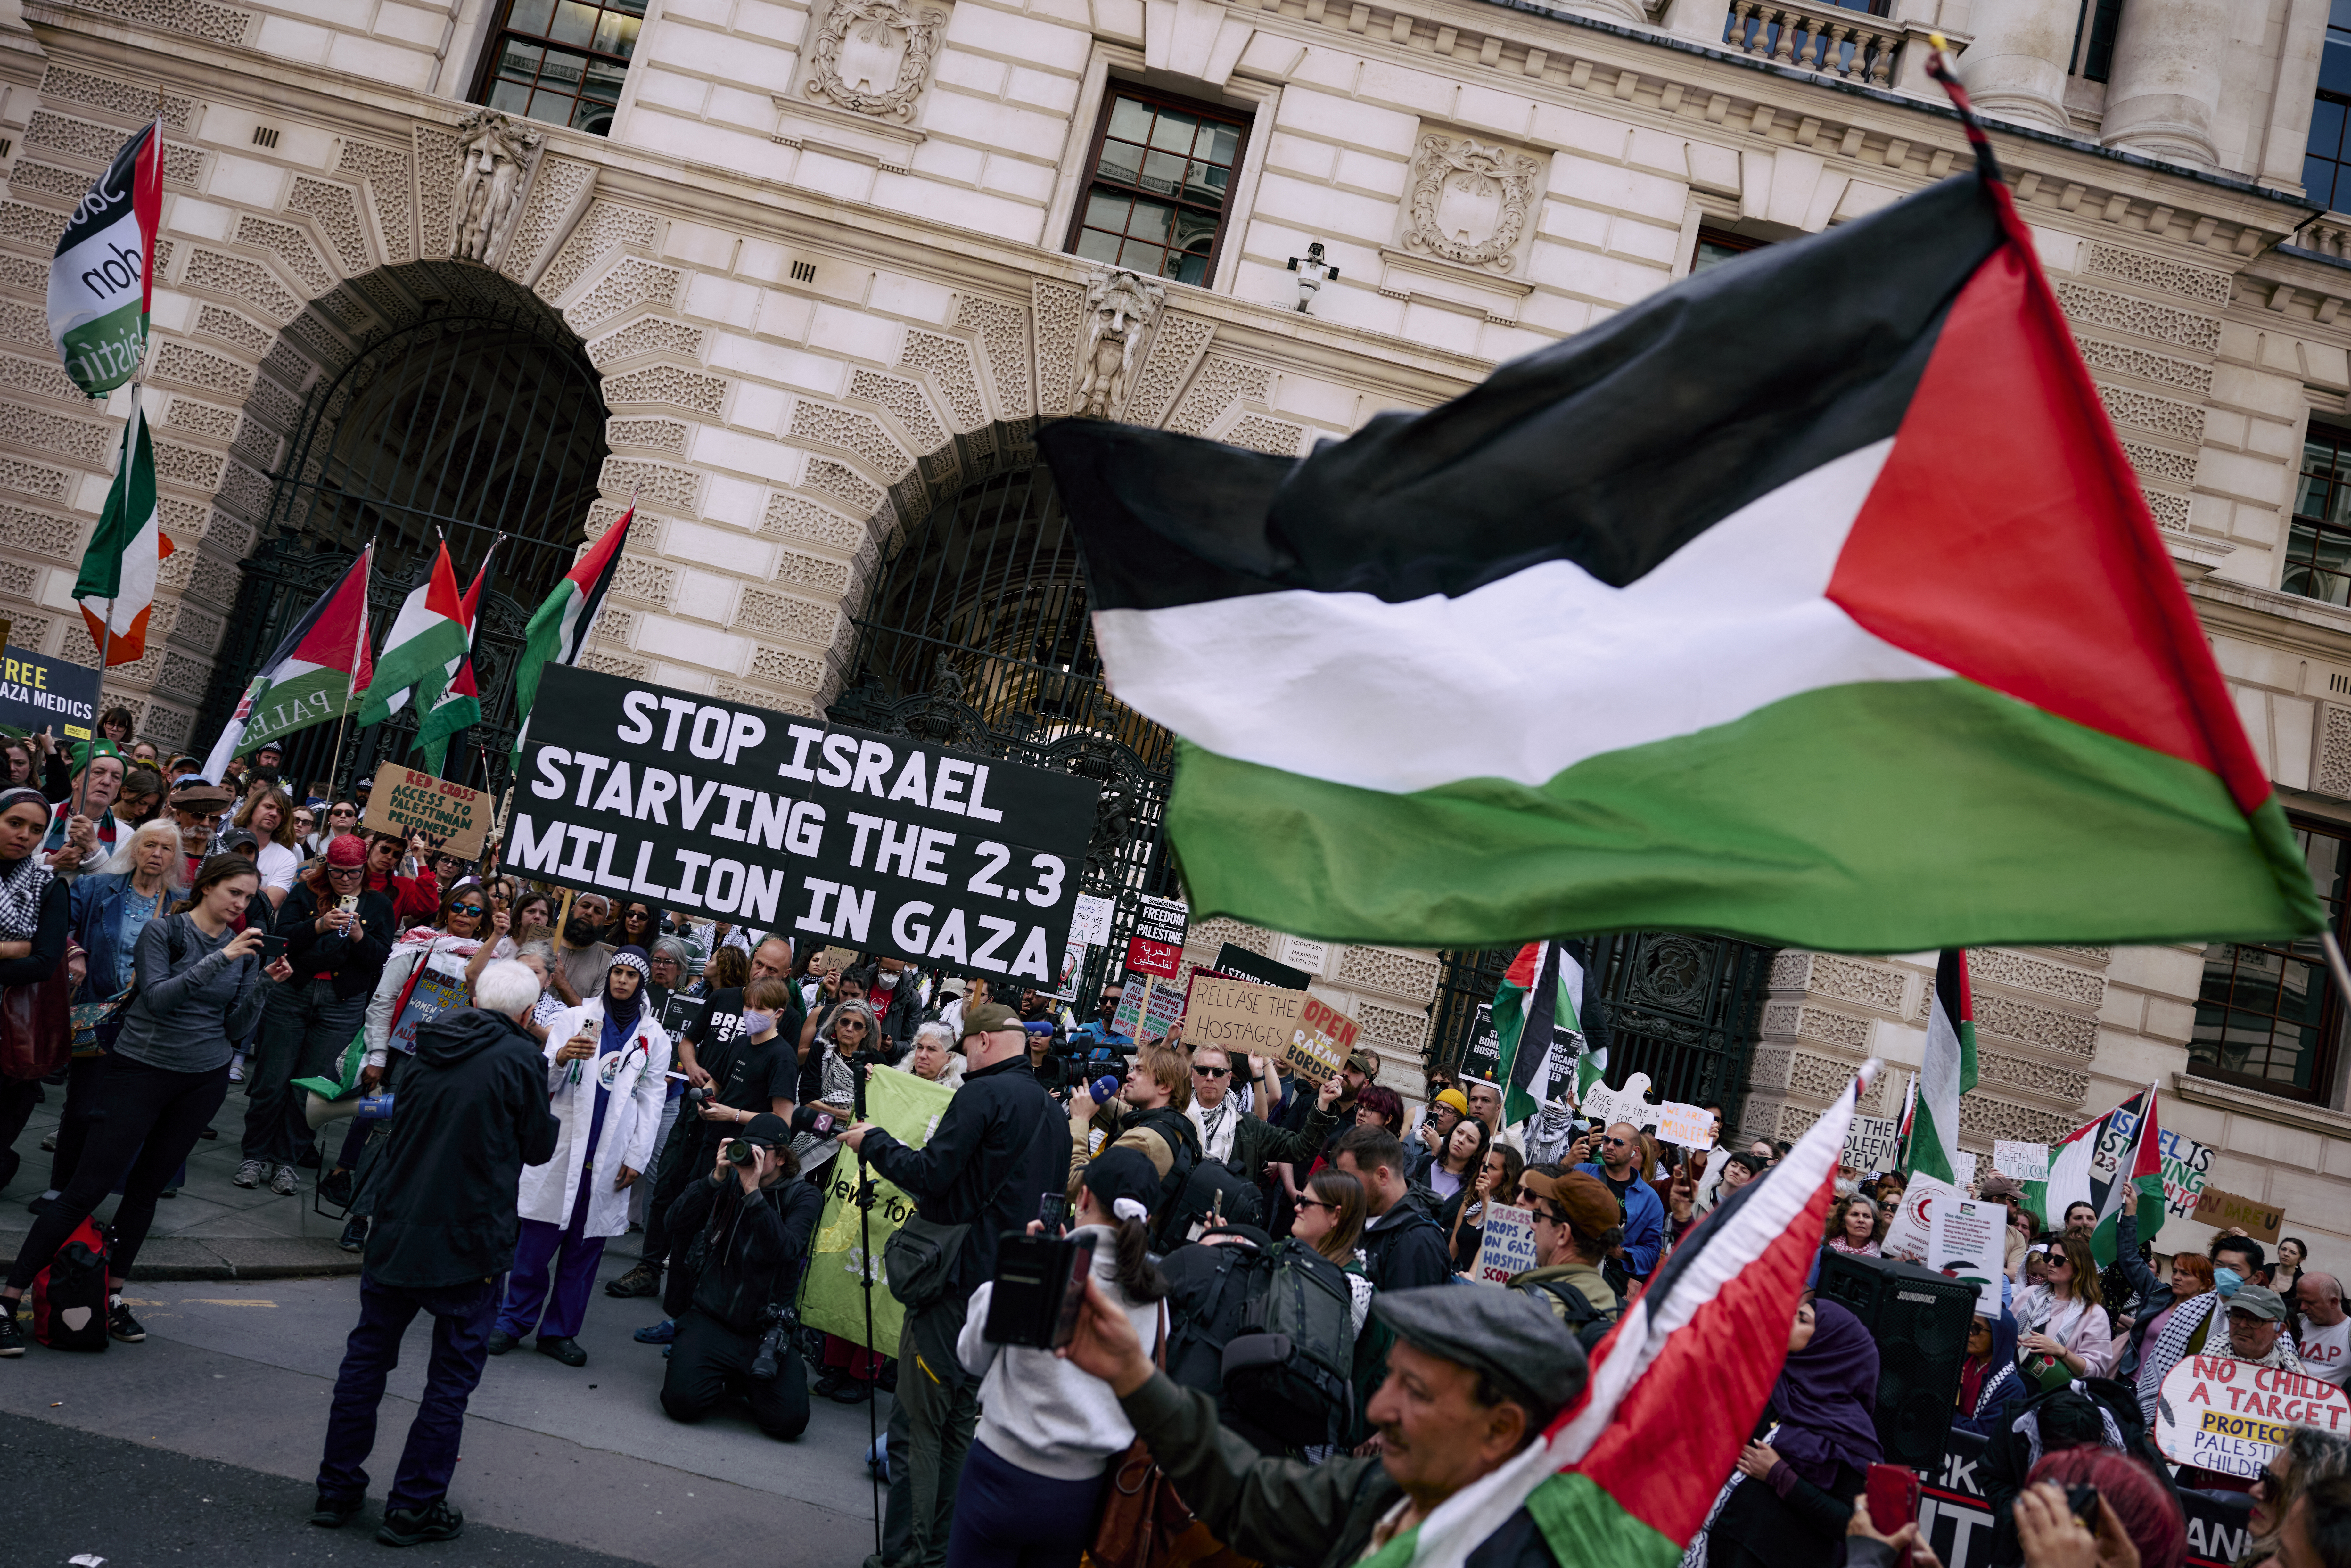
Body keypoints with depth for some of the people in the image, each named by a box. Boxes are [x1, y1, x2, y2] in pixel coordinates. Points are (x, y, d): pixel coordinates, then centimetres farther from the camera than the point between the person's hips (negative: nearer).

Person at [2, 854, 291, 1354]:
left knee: (146, 1190, 9)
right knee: (87, 1189, -7)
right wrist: (219, 960, -26)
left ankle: (112, 1295, 20)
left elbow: (235, 1027, 5)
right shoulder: (163, 932, -8)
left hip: (204, 1082, 5)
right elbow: (158, 998, -20)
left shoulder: (245, 950, 6)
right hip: (142, 1070, -4)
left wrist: (265, 985, -10)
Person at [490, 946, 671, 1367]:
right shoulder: (575, 1019, 5)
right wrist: (561, 1058, -21)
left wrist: (637, 1157, 3)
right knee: (537, 1242, -1)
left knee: (586, 1248, 6)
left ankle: (560, 1331, 15)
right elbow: (545, 1082, 1)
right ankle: (513, 1322, 11)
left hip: (611, 1158, 1)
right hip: (563, 1147, -1)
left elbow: (651, 1101, 10)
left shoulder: (653, 1037, 8)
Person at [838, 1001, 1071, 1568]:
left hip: (958, 1281, -8)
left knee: (918, 1424, -1)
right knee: (959, 1424, 16)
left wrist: (872, 1141, -2)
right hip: (1011, 1285, 8)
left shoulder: (985, 1093, -13)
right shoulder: (1052, 1109, 13)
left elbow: (929, 1175, -17)